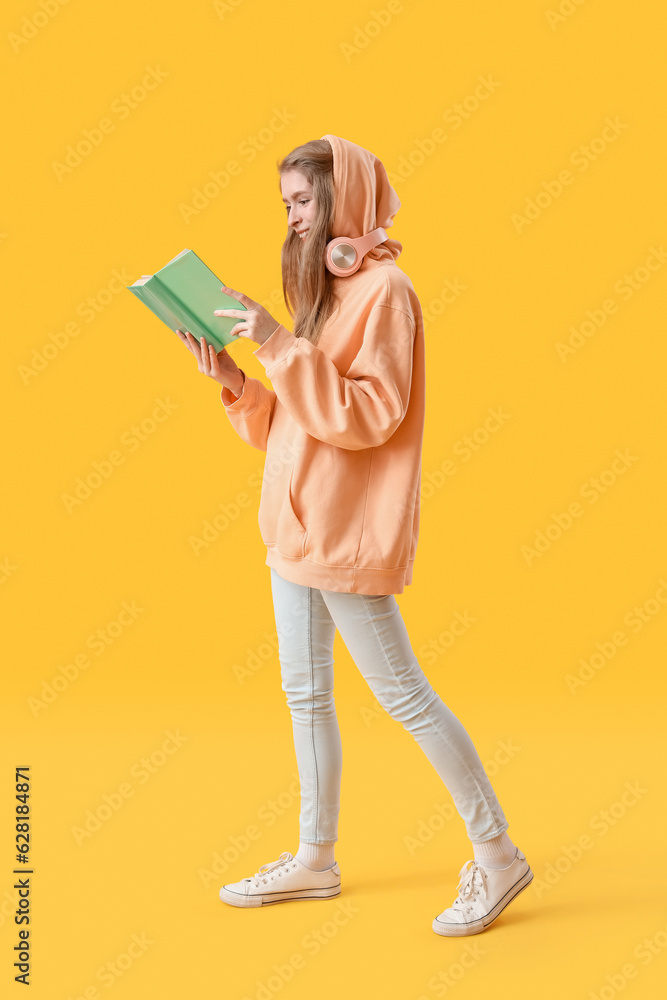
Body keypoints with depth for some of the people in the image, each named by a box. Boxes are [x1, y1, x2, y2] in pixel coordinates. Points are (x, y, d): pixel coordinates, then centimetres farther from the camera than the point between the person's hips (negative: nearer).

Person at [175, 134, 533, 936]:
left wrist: (279, 345, -23)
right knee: (305, 694, 13)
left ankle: (498, 855, 10)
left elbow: (370, 415, -23)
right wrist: (233, 379, 1)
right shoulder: (326, 290, 15)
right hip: (298, 523, 9)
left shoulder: (384, 289, -12)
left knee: (403, 695, -3)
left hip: (347, 532, -9)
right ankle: (315, 860, 26)